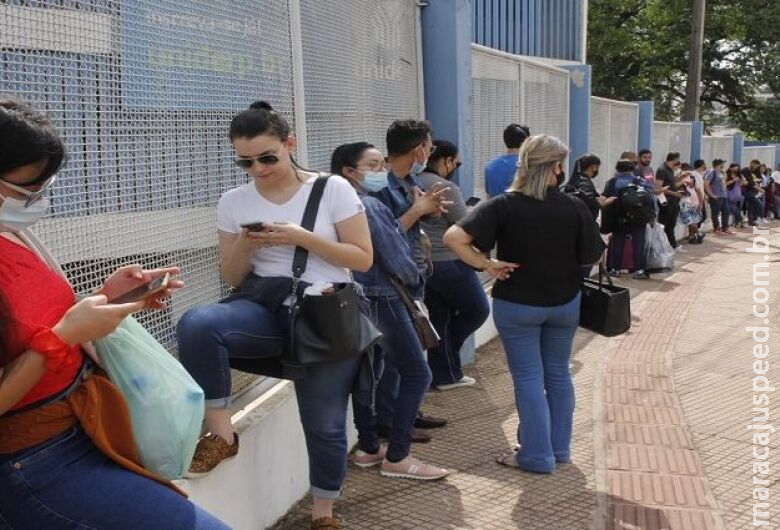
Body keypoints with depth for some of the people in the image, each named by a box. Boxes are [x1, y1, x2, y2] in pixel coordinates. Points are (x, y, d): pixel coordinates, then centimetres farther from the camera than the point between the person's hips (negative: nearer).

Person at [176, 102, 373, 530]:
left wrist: (302, 238, -14)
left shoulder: (333, 189, -2)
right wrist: (244, 245, -11)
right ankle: (221, 435, -13)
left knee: (325, 424, 2)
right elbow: (232, 278, 11)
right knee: (196, 324, -29)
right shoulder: (233, 202, 6)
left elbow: (363, 259, -3)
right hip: (265, 307, 2)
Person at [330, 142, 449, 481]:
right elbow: (395, 257, -17)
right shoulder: (369, 206, -18)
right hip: (381, 300, -10)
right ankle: (396, 458, -1)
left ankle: (368, 448, 25)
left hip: (358, 299, 10)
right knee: (417, 374, -4)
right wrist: (416, 282, 0)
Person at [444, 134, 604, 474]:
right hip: (564, 303, 3)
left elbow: (454, 237, -24)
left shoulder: (503, 206, -15)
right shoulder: (574, 207, -9)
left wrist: (487, 265, -14)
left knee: (529, 379, 7)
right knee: (558, 374, 17)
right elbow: (592, 257, -3)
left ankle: (538, 455, 14)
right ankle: (560, 448, 29)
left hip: (517, 305, -3)